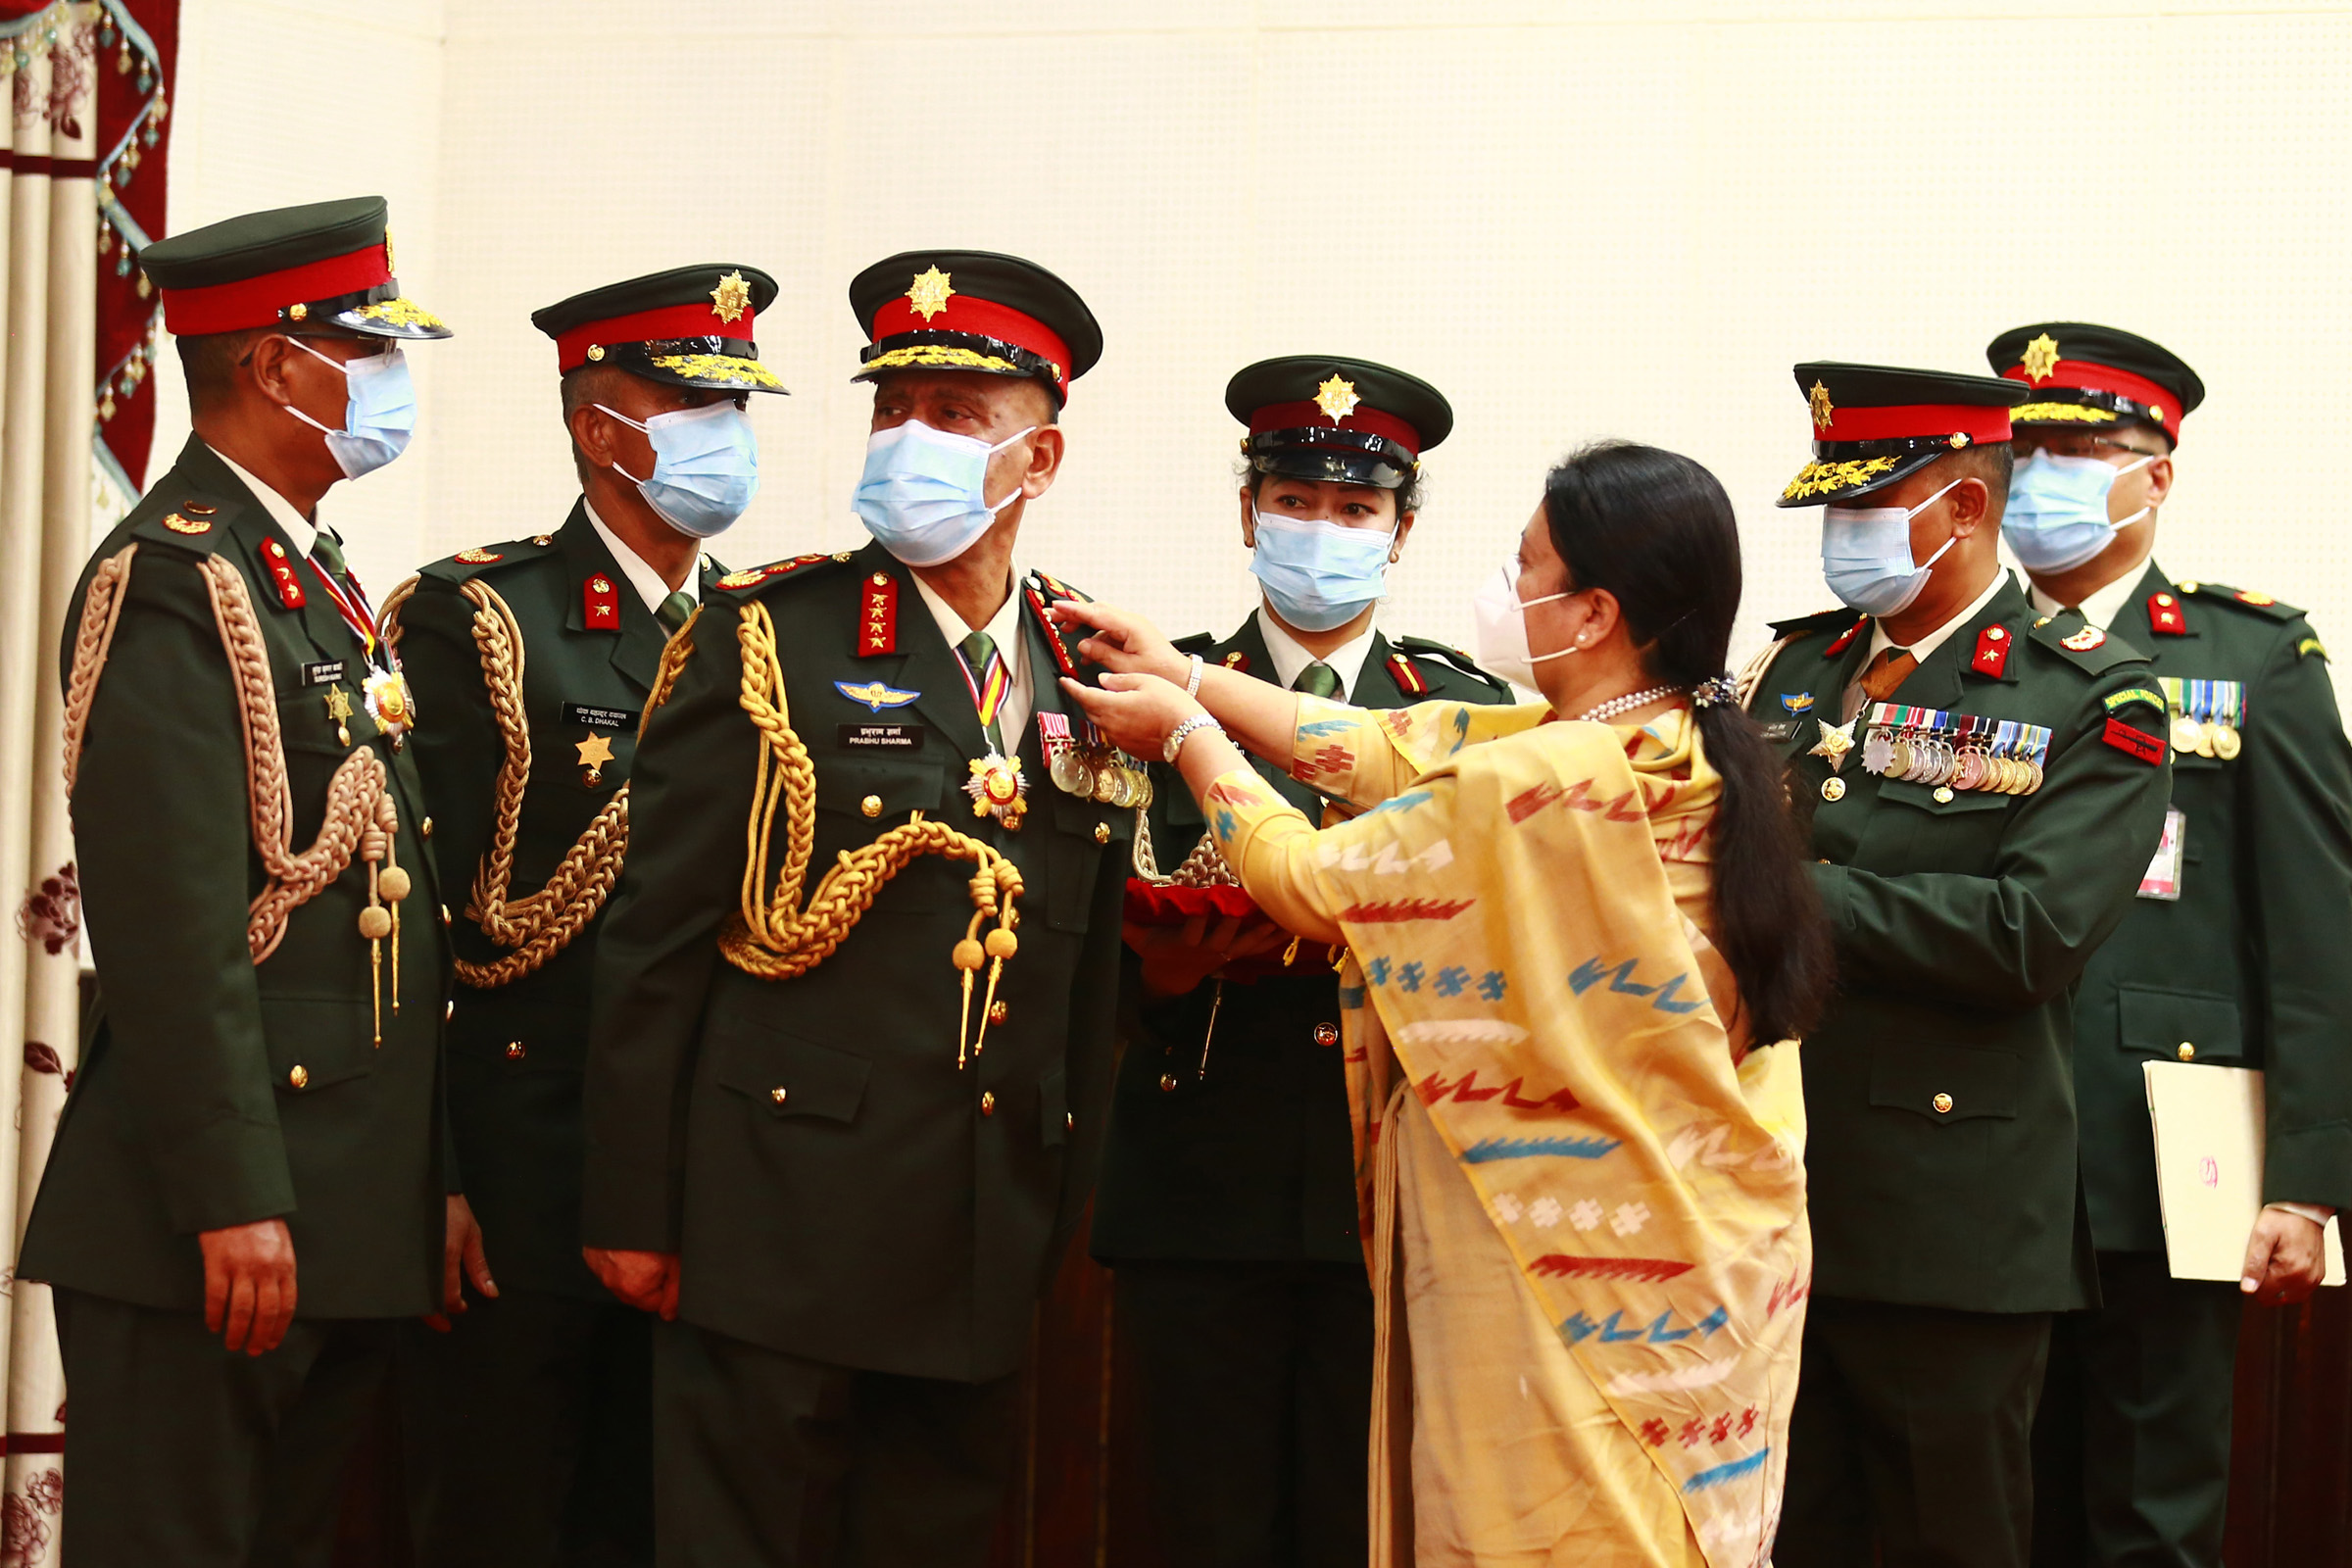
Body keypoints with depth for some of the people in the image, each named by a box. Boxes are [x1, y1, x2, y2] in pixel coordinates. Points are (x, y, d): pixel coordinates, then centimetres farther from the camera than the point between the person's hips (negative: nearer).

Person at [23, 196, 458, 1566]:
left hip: (350, 1226, 9)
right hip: (215, 1234, -9)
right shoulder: (171, 580, -12)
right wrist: (232, 1205, -23)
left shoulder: (325, 583, 18)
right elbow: (172, 925, -20)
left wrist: (435, 1180, 17)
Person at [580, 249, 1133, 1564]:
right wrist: (634, 1212, -7)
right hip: (779, 1232, -4)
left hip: (986, 1254, 4)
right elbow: (657, 945, -4)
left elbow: (1093, 984, 13)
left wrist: (1062, 1223, 10)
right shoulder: (767, 639, -2)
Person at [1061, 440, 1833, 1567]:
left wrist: (1188, 734, 6)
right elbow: (1399, 755, 10)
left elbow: (1305, 881, -10)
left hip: (1562, 1289, -8)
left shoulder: (1537, 788, -24)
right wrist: (1188, 677, 14)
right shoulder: (1695, 752, 2)